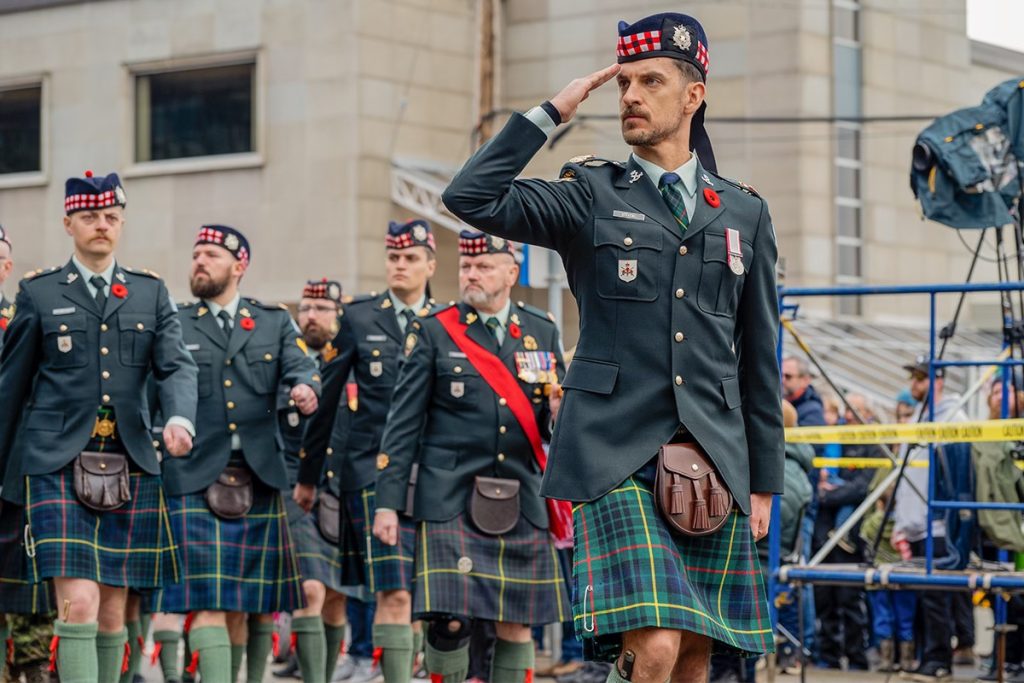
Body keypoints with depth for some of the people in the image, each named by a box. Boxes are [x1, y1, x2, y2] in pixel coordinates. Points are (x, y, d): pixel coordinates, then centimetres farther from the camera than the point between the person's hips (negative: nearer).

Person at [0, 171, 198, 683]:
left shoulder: (151, 293, 12)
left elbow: (176, 367, 1)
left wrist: (179, 419, -21)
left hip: (130, 468, 3)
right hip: (58, 467, -3)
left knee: (112, 610, 8)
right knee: (78, 605, -14)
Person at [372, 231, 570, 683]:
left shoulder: (543, 332, 10)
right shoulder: (433, 332, 3)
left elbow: (560, 421, 14)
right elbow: (403, 424, 1)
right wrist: (387, 502, -5)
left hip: (523, 506, 3)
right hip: (452, 504, -2)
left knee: (517, 626, 4)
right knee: (449, 620, -10)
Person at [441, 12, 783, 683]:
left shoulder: (743, 212, 12)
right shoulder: (591, 194, 6)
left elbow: (759, 358, 14)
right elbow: (472, 197, -10)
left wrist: (765, 480, 11)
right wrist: (551, 114, -5)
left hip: (715, 462, 3)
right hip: (617, 458, -3)